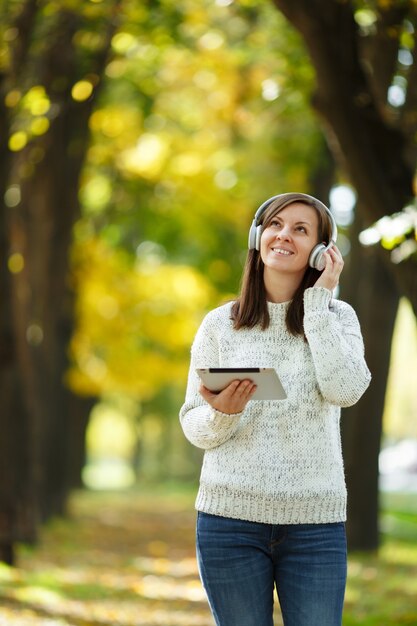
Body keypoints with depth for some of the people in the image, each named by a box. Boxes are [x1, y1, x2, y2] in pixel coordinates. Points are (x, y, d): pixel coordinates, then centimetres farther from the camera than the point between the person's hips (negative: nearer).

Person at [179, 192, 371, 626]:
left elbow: (345, 391, -14)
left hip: (314, 523, 0)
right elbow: (195, 428, 5)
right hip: (231, 515, 0)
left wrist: (318, 300, -9)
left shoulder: (338, 317, 5)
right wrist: (223, 413, -17)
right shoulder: (220, 325, 5)